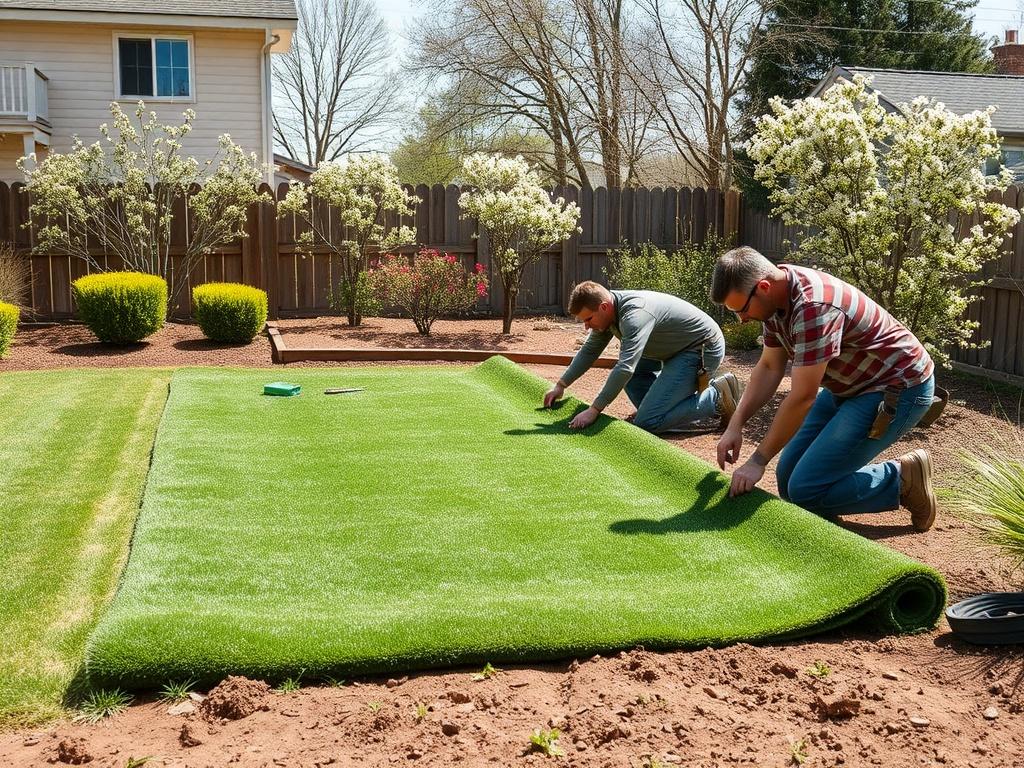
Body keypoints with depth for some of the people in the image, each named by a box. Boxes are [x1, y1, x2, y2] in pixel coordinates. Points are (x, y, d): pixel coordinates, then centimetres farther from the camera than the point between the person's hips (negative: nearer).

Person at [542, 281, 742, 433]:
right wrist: (561, 385, 13)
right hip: (677, 350, 10)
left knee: (647, 423, -17)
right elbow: (589, 351, 16)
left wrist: (594, 410, -31)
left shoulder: (634, 314, -29)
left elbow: (625, 368, -35)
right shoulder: (607, 312, 1)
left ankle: (716, 397, -6)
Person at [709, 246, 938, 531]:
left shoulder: (813, 307, -32)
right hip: (849, 386, 10)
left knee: (805, 491, -15)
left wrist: (759, 460, -21)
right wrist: (735, 425, -4)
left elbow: (802, 398, -28)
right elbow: (769, 368, 6)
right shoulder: (776, 294, -3)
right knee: (789, 478, 7)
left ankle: (904, 479, 0)